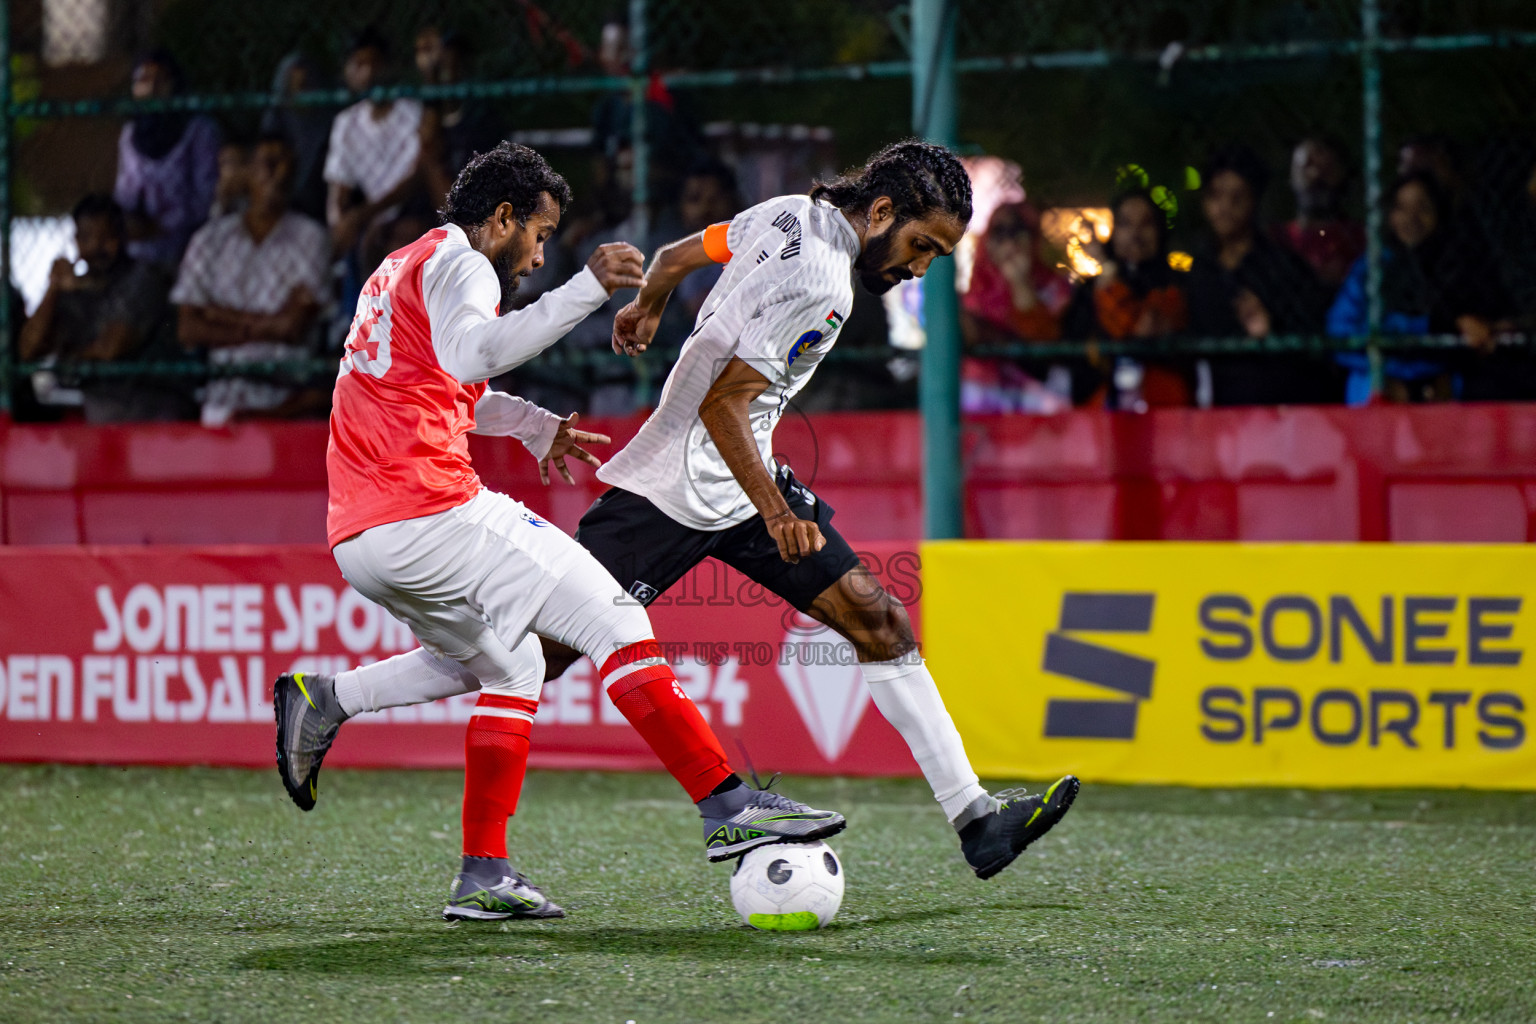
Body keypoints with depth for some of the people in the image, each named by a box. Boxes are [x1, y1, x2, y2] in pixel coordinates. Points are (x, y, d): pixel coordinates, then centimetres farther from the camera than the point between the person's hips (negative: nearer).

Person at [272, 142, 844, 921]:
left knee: (509, 668, 22)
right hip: (432, 513, -9)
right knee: (613, 622, -5)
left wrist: (532, 425, 34)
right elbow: (471, 354, -25)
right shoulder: (457, 263, -2)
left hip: (358, 540, 9)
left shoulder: (401, 268, 27)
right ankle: (727, 806, -10)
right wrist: (585, 291, -29)